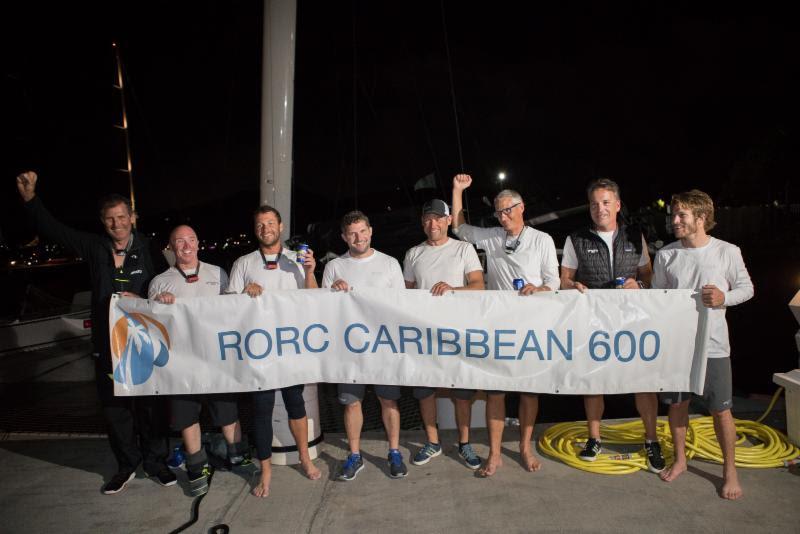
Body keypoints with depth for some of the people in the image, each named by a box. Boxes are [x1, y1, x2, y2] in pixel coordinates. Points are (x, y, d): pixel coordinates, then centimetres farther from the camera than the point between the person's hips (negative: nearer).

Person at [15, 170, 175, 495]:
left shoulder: (148, 250, -4)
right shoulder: (94, 247, 4)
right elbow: (52, 230, 4)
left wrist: (143, 302, -18)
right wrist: (30, 198, -7)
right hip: (106, 342, 3)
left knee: (150, 403, 6)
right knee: (114, 407, 12)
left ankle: (155, 461, 24)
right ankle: (127, 465, 29)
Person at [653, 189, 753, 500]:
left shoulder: (727, 252, -6)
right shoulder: (666, 255, 0)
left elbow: (746, 288, 4)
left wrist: (724, 298, -15)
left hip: (712, 345, -2)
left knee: (721, 410, 6)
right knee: (676, 404, 14)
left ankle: (730, 470, 25)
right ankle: (679, 460, 33)